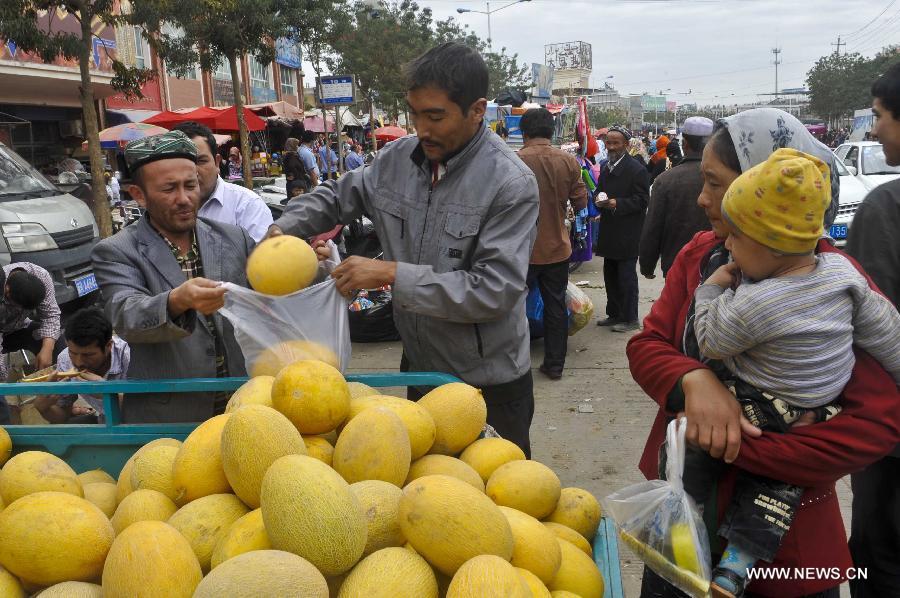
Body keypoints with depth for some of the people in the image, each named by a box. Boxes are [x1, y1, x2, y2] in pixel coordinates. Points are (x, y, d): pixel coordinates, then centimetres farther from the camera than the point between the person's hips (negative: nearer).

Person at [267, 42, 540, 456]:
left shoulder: (511, 184, -20)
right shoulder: (399, 158, -2)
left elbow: (495, 291, -26)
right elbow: (338, 196, 15)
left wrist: (392, 274, -26)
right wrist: (283, 231, -3)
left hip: (489, 385, -5)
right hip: (419, 366, 6)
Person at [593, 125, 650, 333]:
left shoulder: (636, 170, -11)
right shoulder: (605, 168, 14)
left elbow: (641, 200, -13)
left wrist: (616, 203, -23)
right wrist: (599, 199, -1)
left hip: (627, 234, -8)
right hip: (609, 233, 8)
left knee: (626, 277, -2)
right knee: (610, 276, 15)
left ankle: (630, 319, 7)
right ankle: (614, 314, 26)